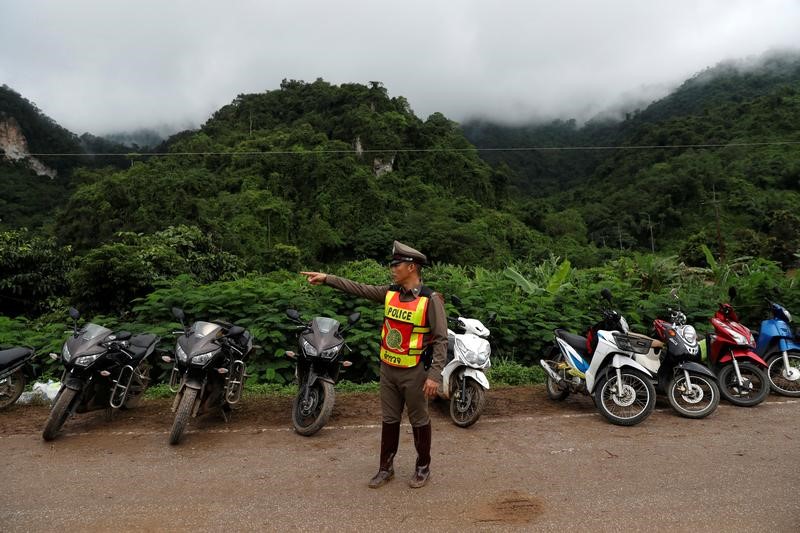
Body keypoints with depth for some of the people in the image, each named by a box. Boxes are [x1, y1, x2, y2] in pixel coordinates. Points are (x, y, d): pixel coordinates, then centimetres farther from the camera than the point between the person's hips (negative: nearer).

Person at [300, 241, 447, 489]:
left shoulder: (431, 299, -16)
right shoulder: (390, 293, 1)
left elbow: (441, 340, -17)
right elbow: (358, 288, 3)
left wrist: (435, 375, -21)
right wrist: (327, 278, -3)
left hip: (414, 372, -5)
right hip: (388, 368, 6)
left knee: (419, 421, 11)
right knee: (389, 420, 16)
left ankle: (423, 467, 30)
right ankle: (386, 468, 31)